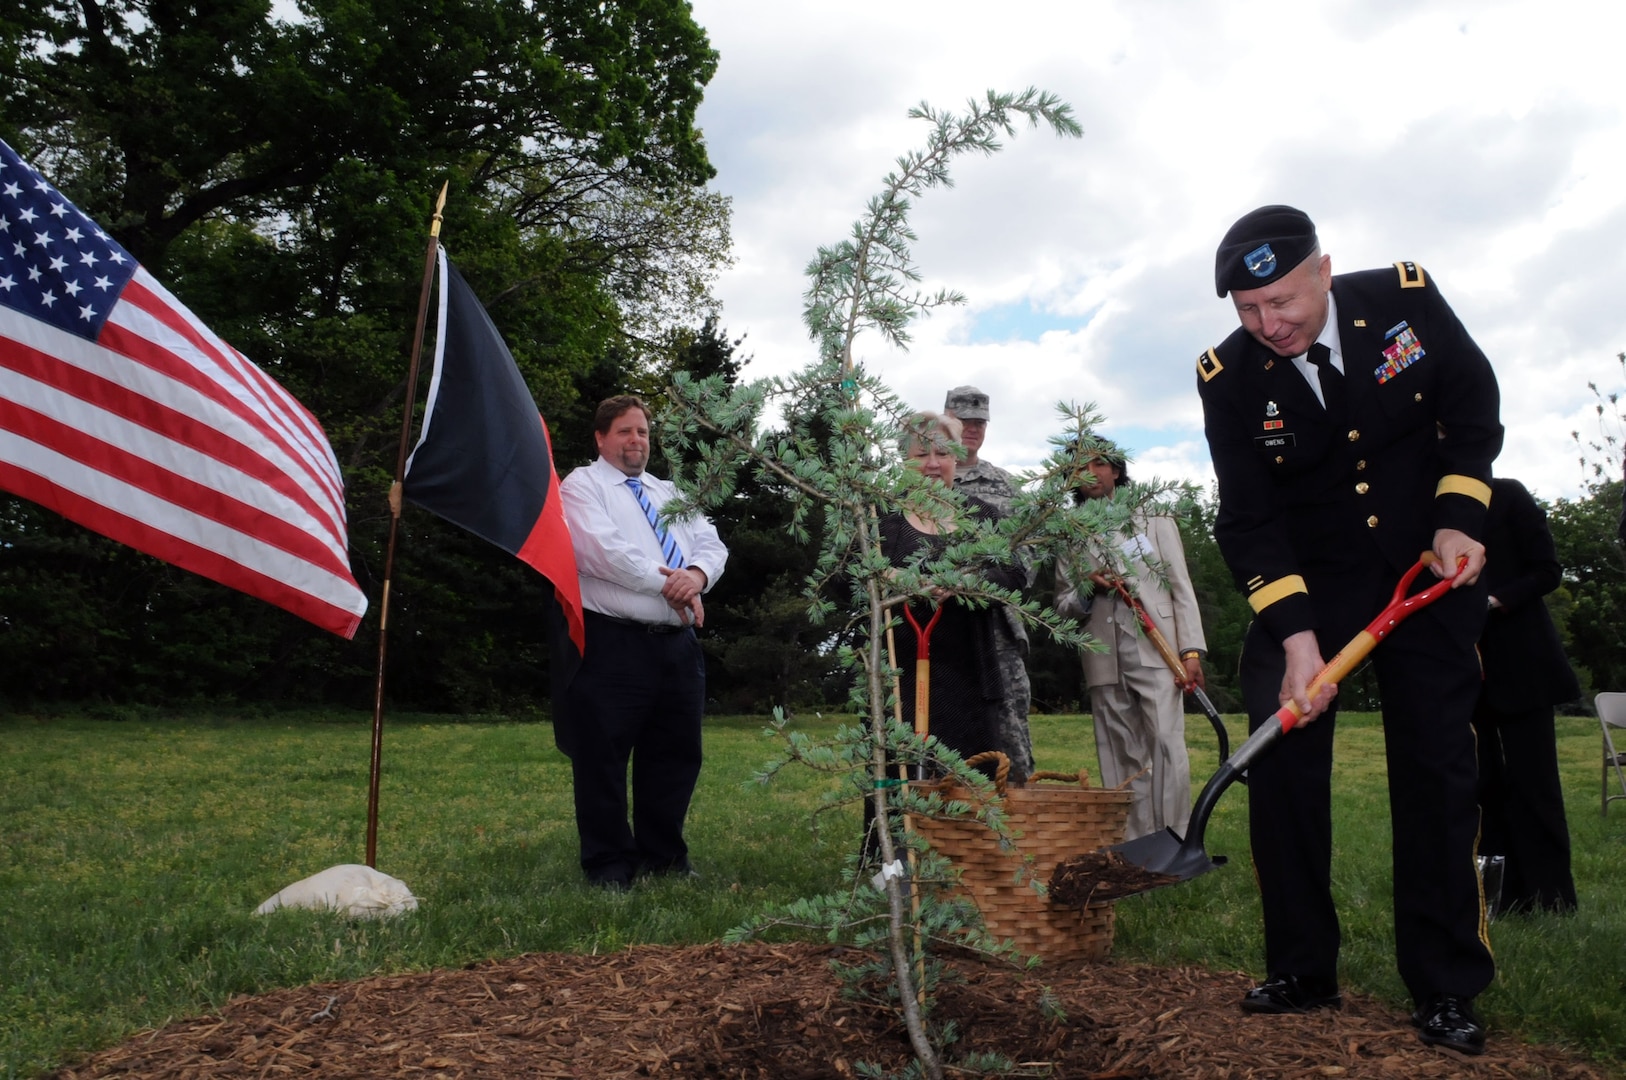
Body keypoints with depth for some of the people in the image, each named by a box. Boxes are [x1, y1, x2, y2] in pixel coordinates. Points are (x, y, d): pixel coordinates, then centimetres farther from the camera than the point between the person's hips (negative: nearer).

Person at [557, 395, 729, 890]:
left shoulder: (670, 493, 23)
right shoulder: (581, 486, 3)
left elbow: (711, 545, 11)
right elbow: (605, 550, -14)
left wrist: (696, 574, -12)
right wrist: (668, 583, -11)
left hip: (677, 645, 6)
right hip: (612, 644, -6)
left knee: (675, 755, 11)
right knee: (602, 759, -1)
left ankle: (665, 858, 24)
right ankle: (610, 867, 12)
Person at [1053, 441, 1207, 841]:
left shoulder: (1155, 521, 13)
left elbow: (1181, 588, 7)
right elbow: (1062, 605, 15)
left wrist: (1191, 649, -4)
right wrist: (1087, 591, -7)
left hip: (1156, 653, -2)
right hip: (1105, 662, 2)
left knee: (1167, 745, -13)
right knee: (1123, 761, 2)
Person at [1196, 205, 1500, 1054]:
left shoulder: (1405, 297, -13)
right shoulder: (1228, 377, -16)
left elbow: (1473, 403, 1)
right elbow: (1248, 522, -16)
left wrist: (1458, 522, -11)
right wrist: (1297, 641, -24)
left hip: (1431, 568, 1)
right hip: (1300, 580, 0)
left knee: (1438, 765, -1)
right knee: (1280, 755, -9)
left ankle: (1445, 988, 9)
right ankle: (1302, 970, 5)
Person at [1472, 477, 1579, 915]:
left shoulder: (1508, 496, 0)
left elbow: (1547, 570, -3)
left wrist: (1494, 600, -17)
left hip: (1518, 664, -3)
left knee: (1531, 781, -2)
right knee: (1481, 784, 4)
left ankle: (1550, 899, 4)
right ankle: (1500, 897, 10)